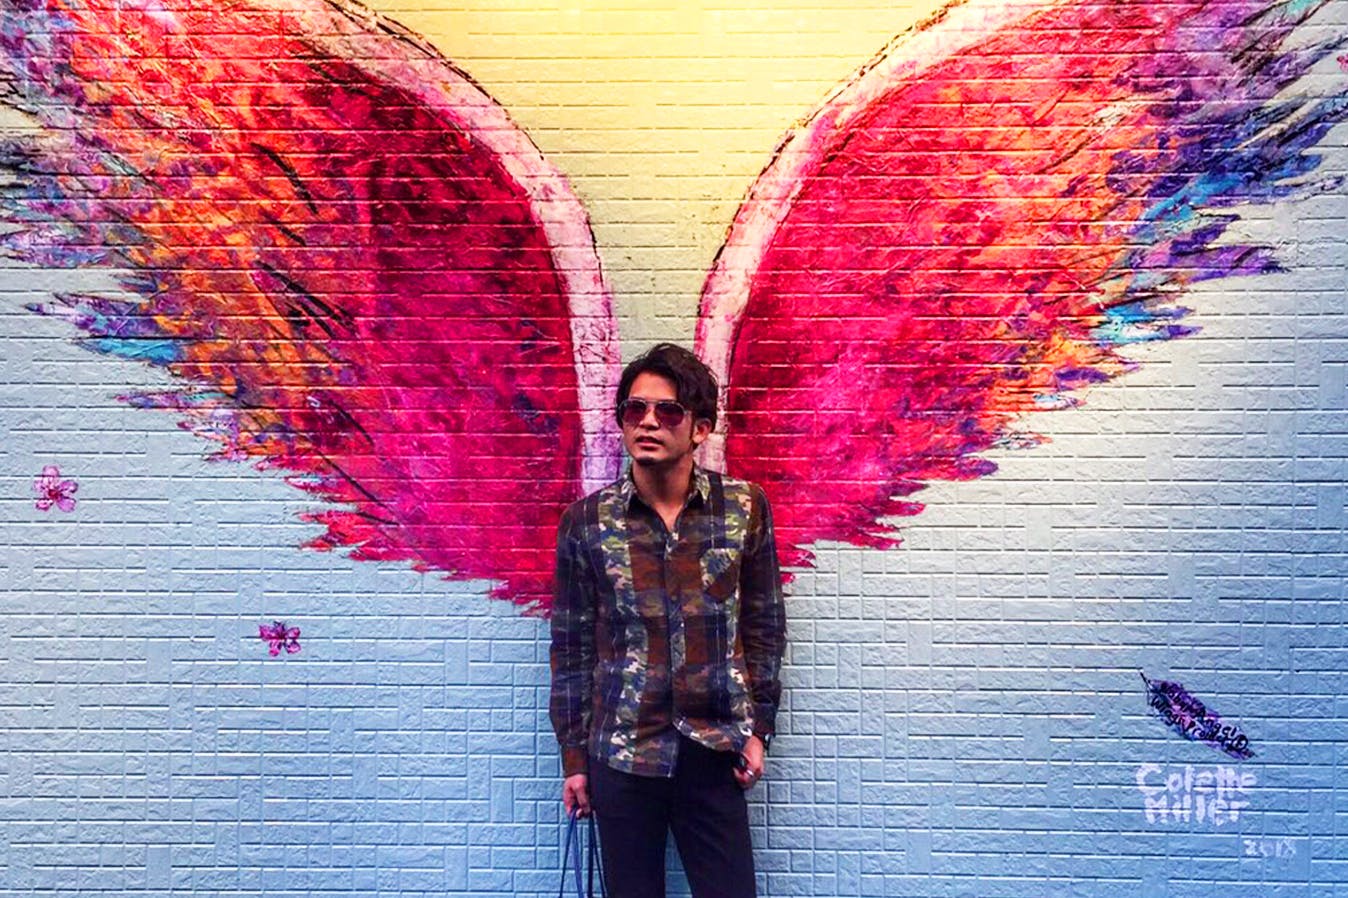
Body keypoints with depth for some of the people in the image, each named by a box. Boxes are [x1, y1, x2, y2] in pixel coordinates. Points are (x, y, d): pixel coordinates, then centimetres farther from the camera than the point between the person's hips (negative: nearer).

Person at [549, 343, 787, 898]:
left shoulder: (745, 508, -2)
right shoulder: (586, 522, -2)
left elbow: (764, 625, 5)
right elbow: (571, 646, 3)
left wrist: (758, 727, 3)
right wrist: (573, 757, 3)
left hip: (714, 753, 0)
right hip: (621, 754, 0)